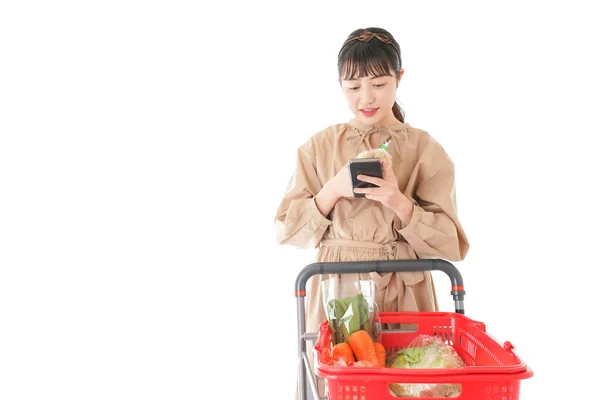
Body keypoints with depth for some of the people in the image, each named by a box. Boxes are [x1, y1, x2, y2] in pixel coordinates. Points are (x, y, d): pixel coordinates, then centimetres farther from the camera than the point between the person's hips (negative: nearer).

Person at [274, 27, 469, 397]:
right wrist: (333, 190, -15)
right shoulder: (319, 147, 3)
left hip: (404, 295, 0)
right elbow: (287, 230, 0)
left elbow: (450, 243, -5)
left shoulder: (426, 150, -1)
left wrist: (398, 202, -21)